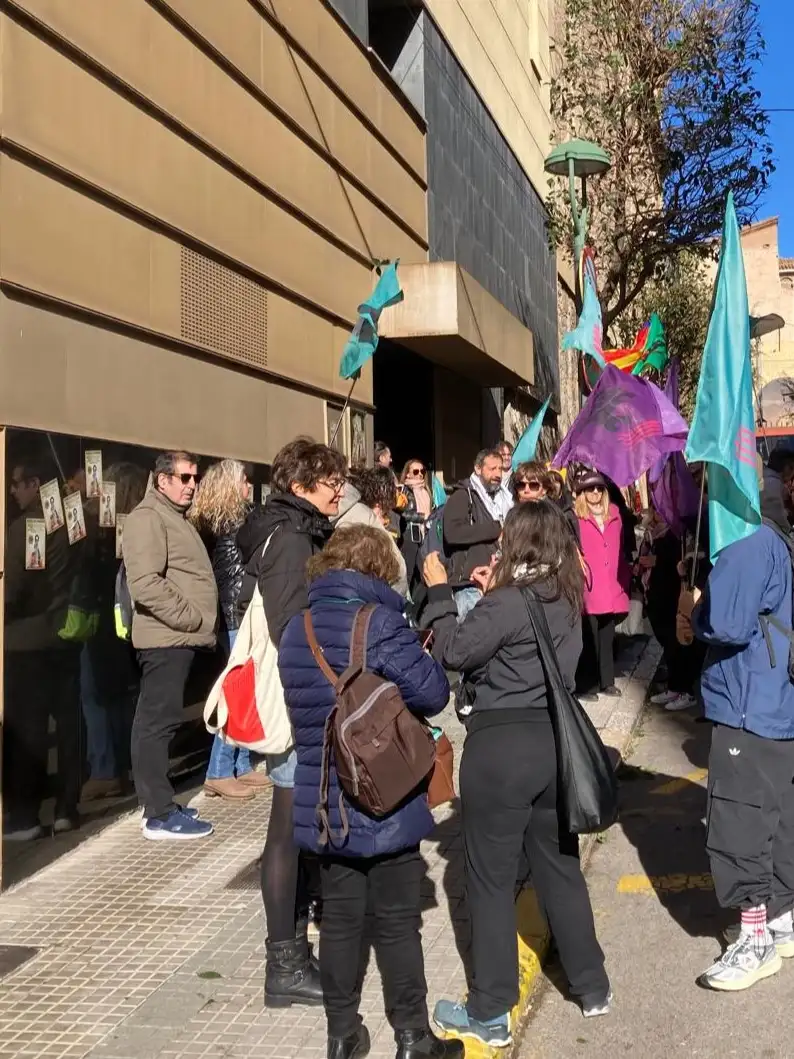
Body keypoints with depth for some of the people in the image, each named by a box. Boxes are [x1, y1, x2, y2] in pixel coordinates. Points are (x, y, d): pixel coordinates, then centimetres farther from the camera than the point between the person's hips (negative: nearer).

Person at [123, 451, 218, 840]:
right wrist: (191, 619, -16)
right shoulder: (148, 517, -11)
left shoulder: (176, 518, 22)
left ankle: (161, 804, 21)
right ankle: (159, 815, -4)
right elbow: (146, 584, -23)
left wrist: (200, 626, 16)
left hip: (180, 637, 10)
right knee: (158, 722, -7)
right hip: (166, 637, -10)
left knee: (160, 721, 14)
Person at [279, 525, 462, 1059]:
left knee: (340, 917, 15)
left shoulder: (297, 630, 4)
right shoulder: (379, 623, -18)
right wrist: (424, 656, 3)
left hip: (325, 803, 6)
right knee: (398, 921, 8)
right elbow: (432, 693, -15)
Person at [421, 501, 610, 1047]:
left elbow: (453, 651, -15)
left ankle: (490, 1014, 13)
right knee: (560, 866, 20)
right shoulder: (567, 598, 6)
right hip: (553, 741, 8)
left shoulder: (510, 601, -17)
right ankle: (593, 986, 32)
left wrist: (440, 591, -6)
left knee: (492, 879, 3)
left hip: (501, 745, -7)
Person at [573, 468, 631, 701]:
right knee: (589, 639, -1)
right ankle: (584, 685, 8)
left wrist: (625, 579, 14)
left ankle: (607, 681, 23)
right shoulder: (575, 517, -6)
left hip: (610, 589, 5)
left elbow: (620, 550, 16)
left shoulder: (613, 513, 12)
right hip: (587, 590, -5)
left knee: (607, 637, 13)